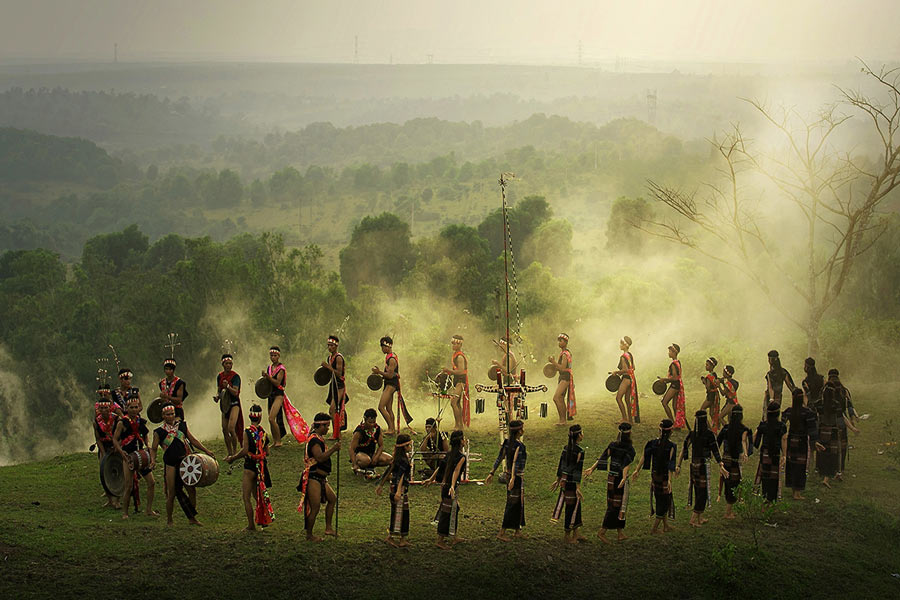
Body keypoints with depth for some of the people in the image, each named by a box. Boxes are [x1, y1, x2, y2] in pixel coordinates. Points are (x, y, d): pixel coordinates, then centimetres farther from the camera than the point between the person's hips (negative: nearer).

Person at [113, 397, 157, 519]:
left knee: (152, 482, 2)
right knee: (129, 487, -5)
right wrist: (121, 451, -19)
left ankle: (149, 510, 12)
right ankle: (124, 512, 8)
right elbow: (115, 440, -5)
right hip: (128, 457, -5)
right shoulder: (122, 423, -5)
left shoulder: (141, 421, 10)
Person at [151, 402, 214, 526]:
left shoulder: (182, 425, 8)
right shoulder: (159, 431, 0)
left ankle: (192, 518, 15)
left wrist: (206, 451, 8)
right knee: (171, 493, -1)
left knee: (192, 489, 1)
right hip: (171, 464, -3)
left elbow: (193, 440, 14)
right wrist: (153, 460, -15)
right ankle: (169, 520, 15)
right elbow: (153, 449, 4)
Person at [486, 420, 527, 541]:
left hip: (508, 475, 9)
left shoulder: (507, 442, 4)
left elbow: (499, 458, 6)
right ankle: (502, 532, -4)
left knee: (518, 504, 20)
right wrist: (513, 479, -38)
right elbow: (516, 462, -30)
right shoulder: (519, 446, -20)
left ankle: (517, 530, 29)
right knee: (513, 504, -2)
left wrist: (492, 473, 9)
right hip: (517, 477, -9)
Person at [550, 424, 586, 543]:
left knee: (577, 506, 18)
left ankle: (576, 533, 25)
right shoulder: (580, 451, -18)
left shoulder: (566, 447, 5)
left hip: (564, 480, 8)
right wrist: (578, 488, -17)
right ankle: (567, 534, 16)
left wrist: (558, 480, 21)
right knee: (572, 507, 6)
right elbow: (578, 470, -19)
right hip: (572, 482, -8)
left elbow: (561, 464, 12)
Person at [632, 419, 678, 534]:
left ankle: (666, 526, 32)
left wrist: (637, 470, 8)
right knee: (665, 500, 9)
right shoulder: (671, 446, -17)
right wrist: (670, 480, -23)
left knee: (660, 500, 19)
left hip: (654, 476, 6)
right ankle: (654, 528, 10)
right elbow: (671, 464, -21)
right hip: (664, 477, -6)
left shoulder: (653, 443, -2)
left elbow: (643, 457, -1)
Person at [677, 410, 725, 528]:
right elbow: (715, 451, -12)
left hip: (693, 465, 5)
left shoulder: (691, 434, -1)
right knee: (703, 493, 2)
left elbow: (684, 450, 1)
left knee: (698, 492, 17)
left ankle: (700, 518, 26)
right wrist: (720, 466, -5)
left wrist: (679, 466, 6)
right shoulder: (709, 434, -15)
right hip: (703, 466, -5)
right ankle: (693, 519, -4)